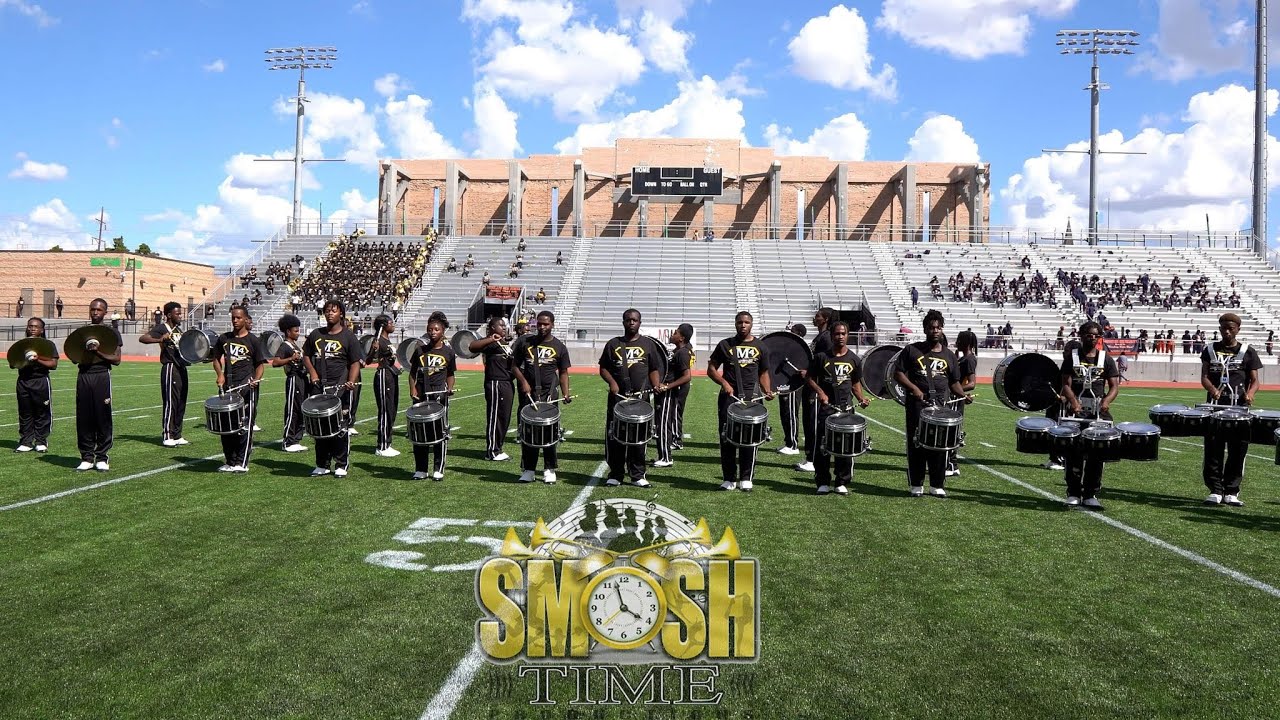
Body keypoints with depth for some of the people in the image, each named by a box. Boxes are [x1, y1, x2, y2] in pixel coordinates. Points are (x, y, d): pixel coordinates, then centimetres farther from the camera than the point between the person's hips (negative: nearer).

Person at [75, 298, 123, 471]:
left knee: (103, 418, -2)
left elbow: (116, 359, -1)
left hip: (102, 376, -3)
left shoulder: (111, 332, 5)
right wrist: (84, 351, -6)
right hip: (83, 376, 3)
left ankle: (102, 457, 5)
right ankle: (87, 456, 10)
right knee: (84, 418, 2)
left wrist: (99, 351, -14)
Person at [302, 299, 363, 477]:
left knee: (340, 428, -1)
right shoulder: (316, 335, 11)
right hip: (319, 388, 4)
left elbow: (355, 363, -4)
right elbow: (306, 356, 19)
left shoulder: (348, 337, -1)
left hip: (340, 389, -4)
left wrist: (351, 381, -20)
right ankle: (322, 465, 20)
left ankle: (341, 465, 8)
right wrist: (312, 372, 2)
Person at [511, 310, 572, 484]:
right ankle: (527, 470, 11)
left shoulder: (559, 347, 4)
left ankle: (549, 470, 8)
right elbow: (515, 364, 10)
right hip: (528, 393, 1)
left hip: (549, 393, -1)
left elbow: (563, 372, 8)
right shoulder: (525, 342, 5)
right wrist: (523, 381, -6)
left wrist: (565, 393, -6)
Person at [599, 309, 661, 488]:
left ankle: (637, 475, 11)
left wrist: (656, 387, -7)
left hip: (641, 397, 0)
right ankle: (615, 474, 11)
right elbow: (603, 368, 11)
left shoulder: (647, 344, 11)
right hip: (617, 397, 0)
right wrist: (611, 382, -7)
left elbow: (653, 370, 10)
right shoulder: (613, 344, 11)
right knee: (614, 436, 2)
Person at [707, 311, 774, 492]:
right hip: (729, 396, 0)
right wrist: (723, 382, -9)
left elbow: (763, 373, 15)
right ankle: (729, 479, 9)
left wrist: (767, 391, -3)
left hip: (751, 396, 0)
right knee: (727, 437, 0)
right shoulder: (725, 345, 7)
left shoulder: (759, 346, 11)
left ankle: (746, 478, 8)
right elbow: (711, 369, 8)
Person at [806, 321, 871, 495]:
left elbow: (856, 382, 17)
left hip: (846, 408, 2)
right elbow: (809, 378, 6)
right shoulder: (821, 357, 1)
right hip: (826, 407, -2)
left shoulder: (854, 359, 7)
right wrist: (820, 391, -9)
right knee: (823, 446, 0)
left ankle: (842, 483, 13)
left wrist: (861, 398, 0)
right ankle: (823, 482, 10)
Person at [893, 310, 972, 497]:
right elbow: (898, 373, 1)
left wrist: (962, 394, -3)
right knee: (916, 444, 1)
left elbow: (954, 382, 17)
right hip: (916, 403, -2)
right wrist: (913, 388, -13)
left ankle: (937, 485, 12)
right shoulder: (912, 350, 4)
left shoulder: (949, 356, 13)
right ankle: (916, 485, 10)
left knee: (939, 445, 2)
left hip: (940, 404, 2)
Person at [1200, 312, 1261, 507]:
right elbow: (1204, 377, 4)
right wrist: (1213, 389, -18)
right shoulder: (1210, 350, 10)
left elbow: (1254, 381, 5)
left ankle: (1232, 492, 9)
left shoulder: (1248, 352, 6)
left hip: (1239, 408, -1)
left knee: (1237, 450, 1)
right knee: (1213, 449, -1)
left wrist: (1249, 394, -17)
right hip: (1215, 405, 1)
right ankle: (1215, 491, 6)